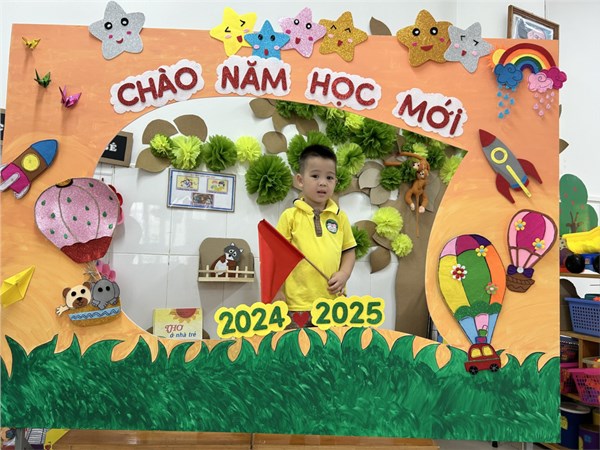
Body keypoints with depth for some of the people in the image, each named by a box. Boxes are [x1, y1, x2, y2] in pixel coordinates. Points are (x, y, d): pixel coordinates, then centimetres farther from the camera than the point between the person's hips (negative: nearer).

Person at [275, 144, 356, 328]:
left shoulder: (340, 216, 7)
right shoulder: (290, 215, -2)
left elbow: (349, 250, 13)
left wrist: (344, 274, -3)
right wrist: (277, 291, -4)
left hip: (333, 301, 3)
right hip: (298, 303, -3)